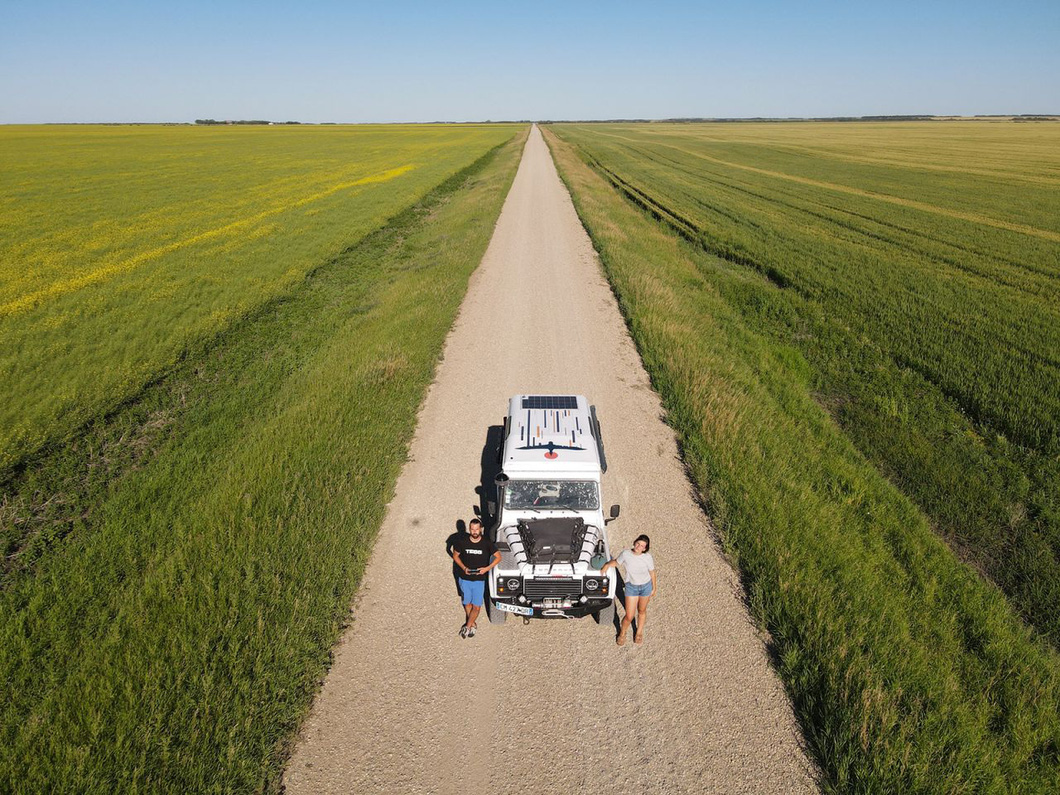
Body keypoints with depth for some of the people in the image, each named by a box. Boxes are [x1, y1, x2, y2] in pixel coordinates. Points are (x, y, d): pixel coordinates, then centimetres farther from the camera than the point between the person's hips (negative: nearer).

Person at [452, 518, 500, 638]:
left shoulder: (487, 543, -13)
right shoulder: (463, 542, -11)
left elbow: (498, 557, -4)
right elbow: (455, 555, 4)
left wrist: (487, 568, -16)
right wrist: (463, 567, -11)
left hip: (479, 580, -1)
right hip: (464, 578, 1)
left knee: (476, 606, 1)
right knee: (467, 603, 15)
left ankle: (467, 627, 20)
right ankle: (472, 624, 36)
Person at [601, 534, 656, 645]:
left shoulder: (648, 557, -20)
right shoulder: (625, 554, -20)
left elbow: (652, 573, -5)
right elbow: (616, 562, 0)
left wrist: (653, 588, 6)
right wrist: (607, 564, -17)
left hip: (646, 586, 0)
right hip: (631, 587, 0)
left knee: (642, 611, 22)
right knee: (629, 616, 2)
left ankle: (639, 632, 48)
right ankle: (622, 633, 33)